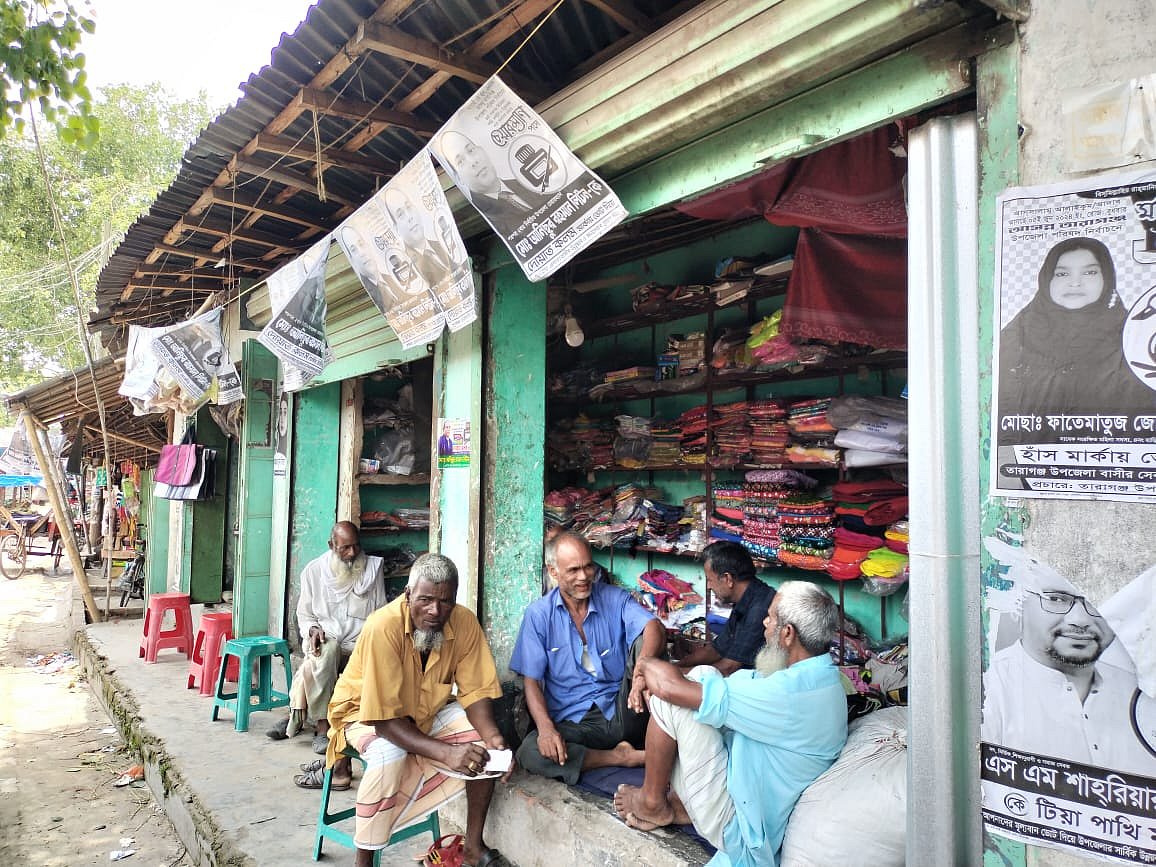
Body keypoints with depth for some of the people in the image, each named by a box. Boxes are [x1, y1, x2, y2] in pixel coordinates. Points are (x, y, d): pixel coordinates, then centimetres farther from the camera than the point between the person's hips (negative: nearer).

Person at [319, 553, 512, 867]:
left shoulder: (465, 622, -21)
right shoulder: (383, 628, -33)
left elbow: (475, 691, -15)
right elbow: (385, 718, -33)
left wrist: (493, 736, -35)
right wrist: (446, 752, -42)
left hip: (429, 711, 4)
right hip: (367, 714, -4)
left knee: (485, 742, -16)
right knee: (390, 755, -34)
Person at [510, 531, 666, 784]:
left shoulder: (615, 598, 3)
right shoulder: (539, 614, 2)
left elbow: (654, 627, -17)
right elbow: (532, 681, 0)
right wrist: (546, 728, -20)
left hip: (621, 714, 0)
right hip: (573, 722, 0)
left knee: (644, 642, -22)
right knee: (530, 752, -30)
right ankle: (620, 757, -16)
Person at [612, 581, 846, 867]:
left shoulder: (787, 692, -32)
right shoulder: (823, 676, -1)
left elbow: (669, 686, -30)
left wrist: (645, 664, -7)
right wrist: (653, 677, -3)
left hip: (739, 827, -9)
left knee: (668, 700, -16)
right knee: (703, 675, 6)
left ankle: (653, 802, 10)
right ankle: (679, 803, 12)